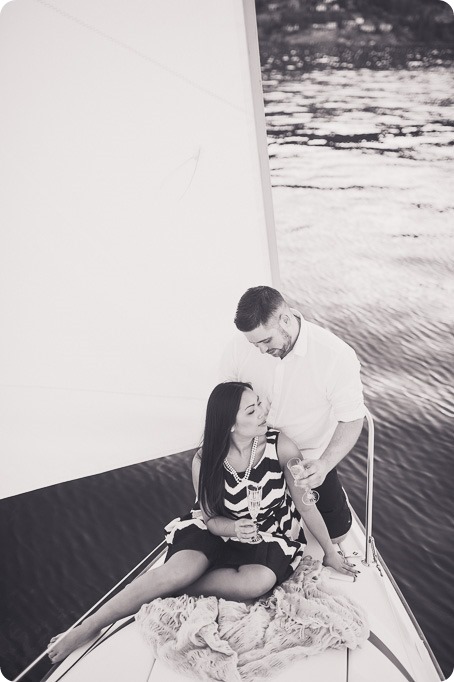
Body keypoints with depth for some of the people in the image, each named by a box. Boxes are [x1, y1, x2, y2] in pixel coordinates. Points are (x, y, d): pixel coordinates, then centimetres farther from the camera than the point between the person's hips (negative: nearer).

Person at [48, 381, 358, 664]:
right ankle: (89, 626, -15)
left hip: (270, 536, 0)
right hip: (220, 530, 0)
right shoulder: (205, 462, -18)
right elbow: (212, 518, -5)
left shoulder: (281, 447, -22)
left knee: (260, 581, -33)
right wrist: (234, 528, -28)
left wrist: (330, 552, 2)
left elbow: (306, 504, -8)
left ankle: (163, 592, -18)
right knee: (181, 568, -28)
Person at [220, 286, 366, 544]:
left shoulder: (338, 356, -27)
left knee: (335, 532, 11)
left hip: (312, 462, -2)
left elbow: (352, 419, -19)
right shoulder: (239, 348, -19)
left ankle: (333, 492, 43)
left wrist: (324, 464, -34)